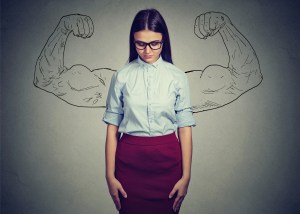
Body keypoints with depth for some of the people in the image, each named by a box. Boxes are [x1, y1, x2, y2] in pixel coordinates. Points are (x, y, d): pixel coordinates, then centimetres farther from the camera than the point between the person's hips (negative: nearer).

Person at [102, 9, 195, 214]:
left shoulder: (178, 77, -2)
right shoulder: (121, 76, -2)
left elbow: (185, 129, -2)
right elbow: (112, 129, -1)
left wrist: (186, 176, -3)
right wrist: (110, 176, -2)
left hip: (167, 160, 0)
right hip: (129, 160, 0)